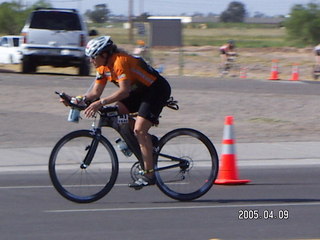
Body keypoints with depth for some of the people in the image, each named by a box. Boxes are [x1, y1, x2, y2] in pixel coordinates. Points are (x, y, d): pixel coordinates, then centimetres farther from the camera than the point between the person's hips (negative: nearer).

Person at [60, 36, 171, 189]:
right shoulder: (103, 67, 2)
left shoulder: (120, 61, -26)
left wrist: (101, 103, -39)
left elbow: (124, 91, -34)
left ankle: (149, 174, -19)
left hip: (157, 89, -9)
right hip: (141, 91, 9)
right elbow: (95, 92, 2)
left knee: (139, 129, -20)